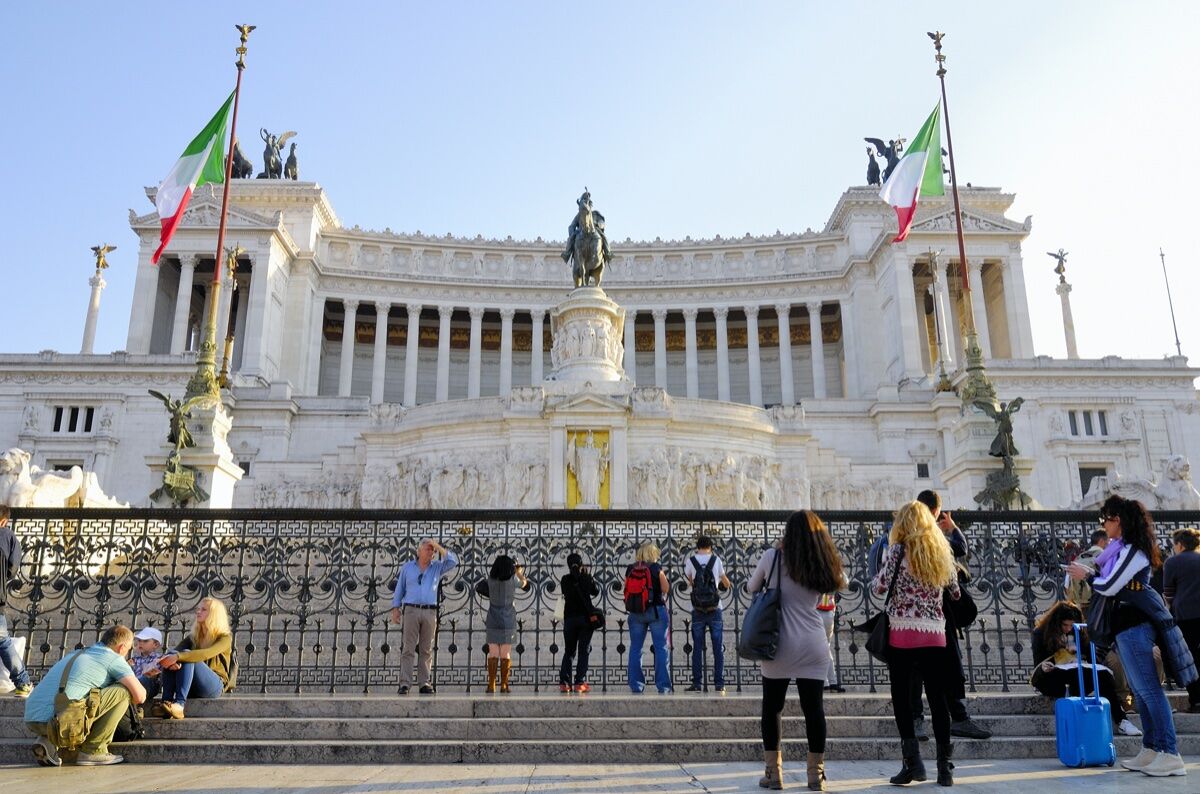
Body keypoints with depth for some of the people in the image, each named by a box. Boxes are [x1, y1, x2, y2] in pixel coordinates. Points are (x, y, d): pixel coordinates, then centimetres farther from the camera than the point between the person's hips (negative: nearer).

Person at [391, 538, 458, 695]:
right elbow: (399, 588, 11)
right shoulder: (408, 567, 10)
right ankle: (405, 684, -7)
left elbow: (453, 561, -4)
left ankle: (425, 683, 6)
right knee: (408, 648, -6)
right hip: (410, 610, -1)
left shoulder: (437, 567, 11)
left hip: (430, 612, 2)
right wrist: (395, 608, 3)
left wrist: (439, 548, -4)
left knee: (427, 650, 3)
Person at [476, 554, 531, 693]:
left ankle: (491, 685, 4)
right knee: (506, 654, 5)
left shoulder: (491, 580, -3)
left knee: (493, 654, 6)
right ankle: (504, 685, 3)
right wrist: (520, 573, 30)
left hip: (493, 621, 2)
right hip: (508, 620, -2)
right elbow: (524, 584, 13)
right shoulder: (512, 579, -8)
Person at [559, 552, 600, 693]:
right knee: (583, 651, 2)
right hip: (585, 617, -2)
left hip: (569, 618, 2)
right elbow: (596, 592, 8)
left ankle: (564, 682, 5)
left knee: (568, 651, 12)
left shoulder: (565, 580, -1)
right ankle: (580, 683, -5)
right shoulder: (586, 577, -6)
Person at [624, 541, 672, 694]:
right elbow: (666, 588, -4)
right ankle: (663, 686, 0)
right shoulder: (656, 568, -8)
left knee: (635, 648, 10)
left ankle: (635, 685, 10)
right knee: (661, 648, 2)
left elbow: (627, 590, 7)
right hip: (656, 610, -3)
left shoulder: (630, 569, 3)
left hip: (635, 612, 4)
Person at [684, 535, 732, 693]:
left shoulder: (691, 561, 1)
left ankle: (697, 684, 5)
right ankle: (719, 683, 4)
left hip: (697, 611, 0)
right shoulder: (716, 560, 2)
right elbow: (724, 579, 19)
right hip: (715, 610, 0)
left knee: (697, 648, 5)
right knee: (718, 648, 5)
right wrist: (728, 585, 42)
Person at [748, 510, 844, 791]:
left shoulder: (773, 557, -5)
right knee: (814, 708, 8)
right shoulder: (826, 567, 2)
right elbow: (841, 580, 23)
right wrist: (825, 554, 17)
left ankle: (773, 773, 14)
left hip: (778, 646, -1)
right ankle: (816, 775, 13)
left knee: (772, 707, 11)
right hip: (813, 648, 2)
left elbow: (752, 587, 10)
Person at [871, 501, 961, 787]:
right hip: (935, 635, 4)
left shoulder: (899, 549, -4)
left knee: (902, 697, 4)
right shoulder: (942, 551, 9)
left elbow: (879, 587, -7)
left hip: (902, 634, -4)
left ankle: (913, 761, 0)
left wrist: (876, 577, 14)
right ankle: (944, 766, 11)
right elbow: (956, 593, 16)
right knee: (937, 698, 8)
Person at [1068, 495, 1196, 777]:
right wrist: (1088, 574, 8)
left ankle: (1170, 755, -7)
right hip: (1128, 624, 10)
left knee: (1148, 689, -9)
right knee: (1140, 690, 11)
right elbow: (1112, 585, 17)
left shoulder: (1132, 550, -12)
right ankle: (1151, 750, 16)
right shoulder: (1123, 548, 16)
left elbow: (1109, 587, -15)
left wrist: (1085, 575, -1)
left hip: (1134, 624, -10)